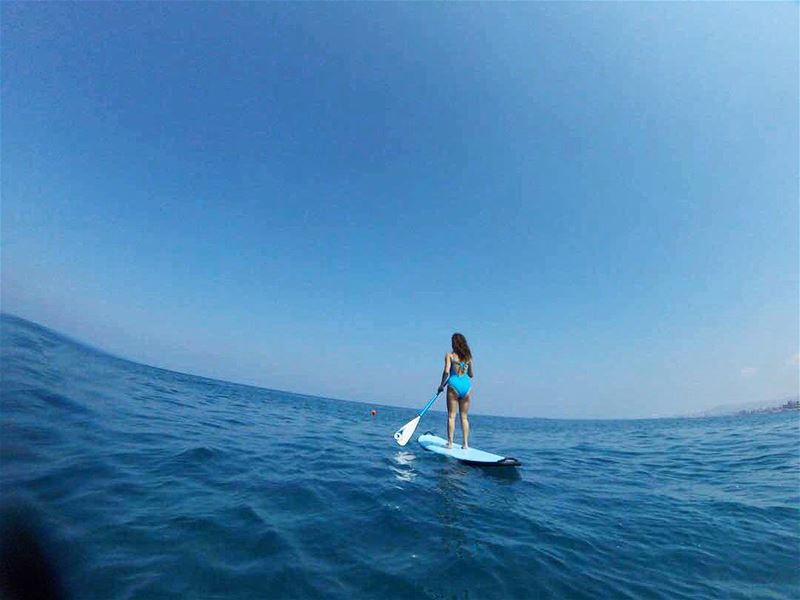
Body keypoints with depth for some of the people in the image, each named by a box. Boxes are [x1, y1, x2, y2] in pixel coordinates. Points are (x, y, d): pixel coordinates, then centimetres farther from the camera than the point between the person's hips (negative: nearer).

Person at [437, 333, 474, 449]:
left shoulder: (449, 355, -3)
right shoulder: (468, 357, 9)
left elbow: (446, 372, -12)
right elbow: (471, 375, 15)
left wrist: (441, 385, 0)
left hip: (454, 385, -4)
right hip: (466, 386, 4)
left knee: (451, 416, 4)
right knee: (464, 417, 12)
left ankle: (450, 443, 5)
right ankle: (465, 443, 15)